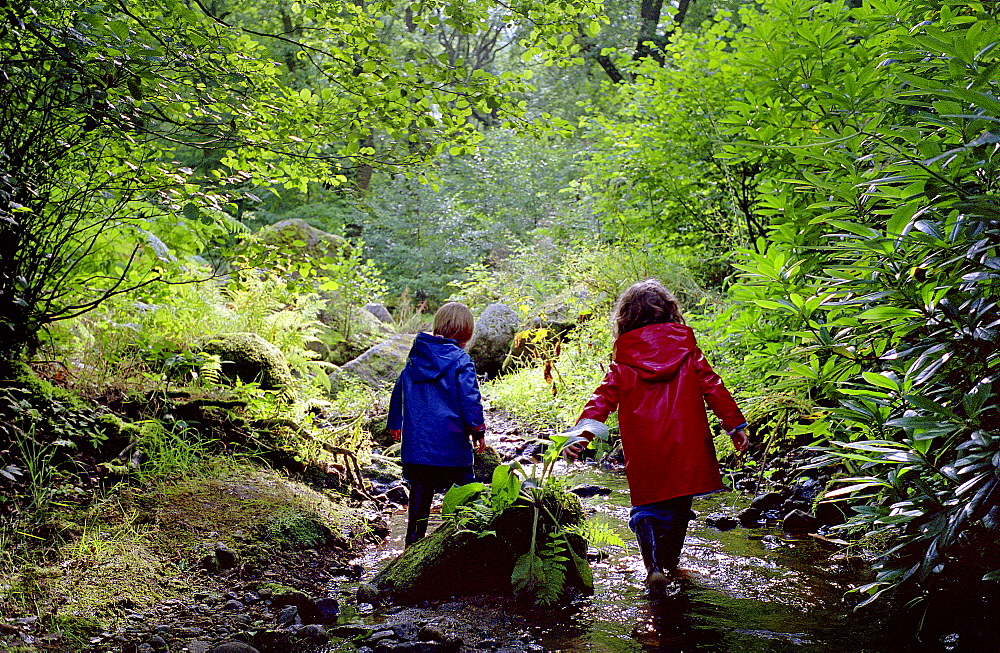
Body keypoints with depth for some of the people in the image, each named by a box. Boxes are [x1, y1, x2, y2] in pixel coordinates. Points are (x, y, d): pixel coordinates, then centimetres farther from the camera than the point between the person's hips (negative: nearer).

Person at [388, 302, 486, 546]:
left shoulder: (415, 356, 9)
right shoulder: (460, 360, -10)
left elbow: (399, 390, 17)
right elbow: (470, 399, -13)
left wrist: (395, 423, 29)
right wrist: (478, 430, -3)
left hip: (415, 441, 5)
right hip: (452, 443, -5)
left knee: (420, 493, 11)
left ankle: (413, 543, 14)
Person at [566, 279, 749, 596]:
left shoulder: (623, 361, 2)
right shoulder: (686, 349, 5)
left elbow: (604, 398, -5)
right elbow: (713, 387, 3)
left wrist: (582, 433, -7)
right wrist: (735, 424, 6)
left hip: (643, 452, -1)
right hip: (686, 446, 1)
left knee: (645, 508, 10)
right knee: (678, 505, 17)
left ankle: (653, 567, -8)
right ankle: (669, 562, 29)